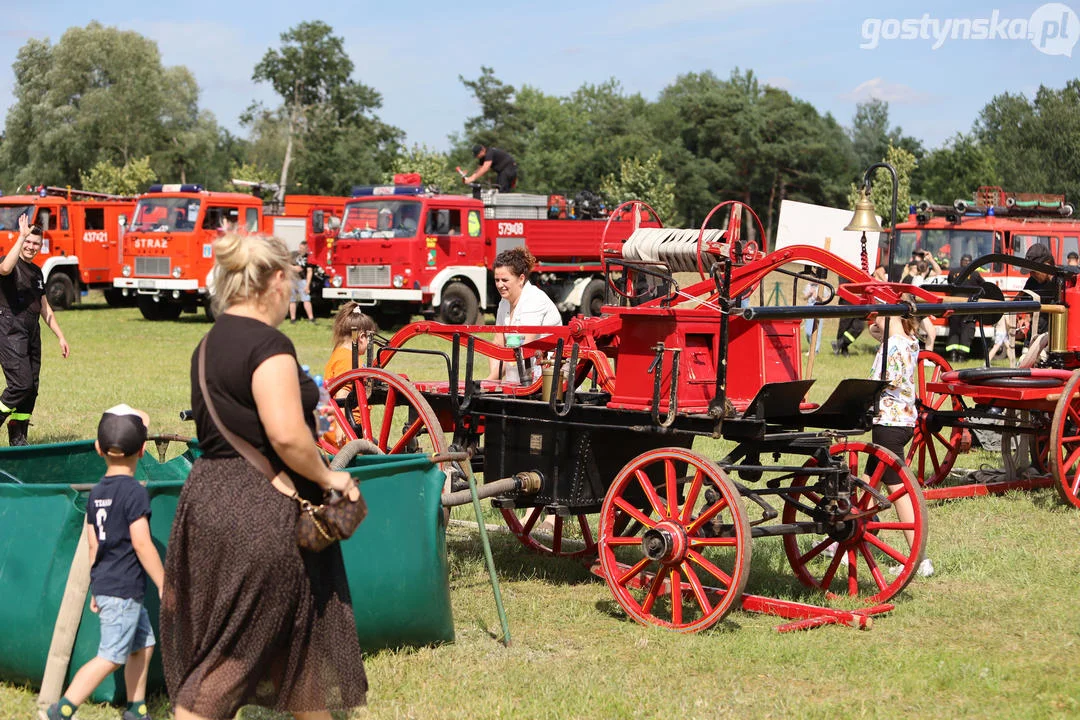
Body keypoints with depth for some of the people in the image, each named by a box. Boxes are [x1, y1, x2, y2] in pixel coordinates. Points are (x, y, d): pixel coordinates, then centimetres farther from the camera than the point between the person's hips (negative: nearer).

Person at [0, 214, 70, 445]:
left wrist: (60, 336, 22)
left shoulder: (37, 272, 18)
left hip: (32, 333, 8)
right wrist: (21, 236, -30)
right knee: (21, 384, -17)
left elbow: (44, 308, 25)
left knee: (32, 387, 5)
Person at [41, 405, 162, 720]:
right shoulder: (135, 492, -15)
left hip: (104, 584, 8)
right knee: (111, 657, -5)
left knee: (143, 644, 18)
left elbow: (94, 544, 13)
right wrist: (164, 586, -11)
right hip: (124, 589, -8)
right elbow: (141, 544, -17)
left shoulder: (96, 492, 8)